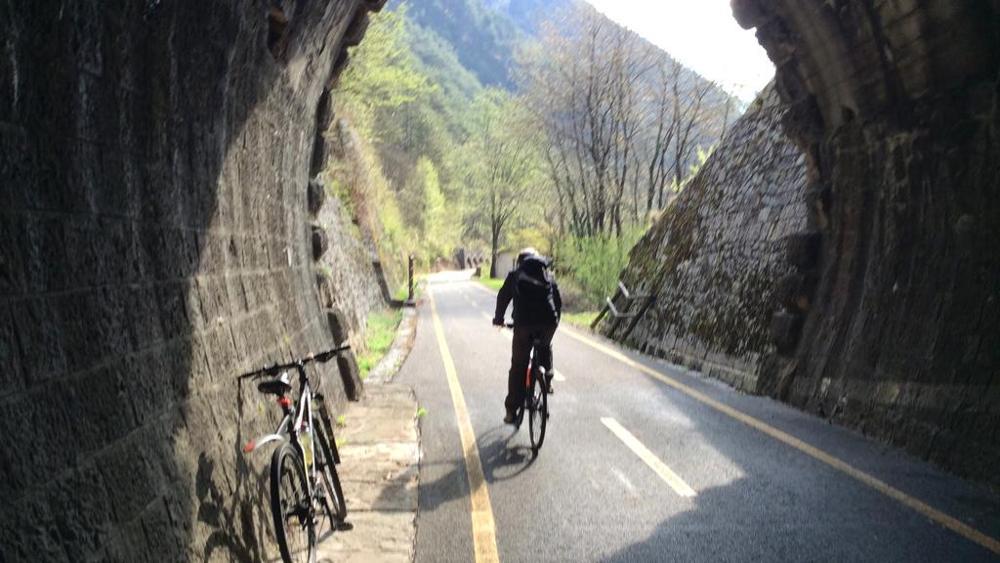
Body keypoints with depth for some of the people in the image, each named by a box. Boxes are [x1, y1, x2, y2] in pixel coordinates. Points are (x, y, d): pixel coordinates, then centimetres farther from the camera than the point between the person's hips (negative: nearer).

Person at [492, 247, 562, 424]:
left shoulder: (515, 275, 16)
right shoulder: (548, 275, 21)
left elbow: (502, 297, 20)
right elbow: (558, 300, 22)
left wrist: (498, 318, 35)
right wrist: (556, 319, 37)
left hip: (524, 323, -2)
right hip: (549, 321, 2)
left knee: (518, 366, 6)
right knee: (545, 348, 35)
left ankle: (511, 410, 6)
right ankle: (547, 381, 20)